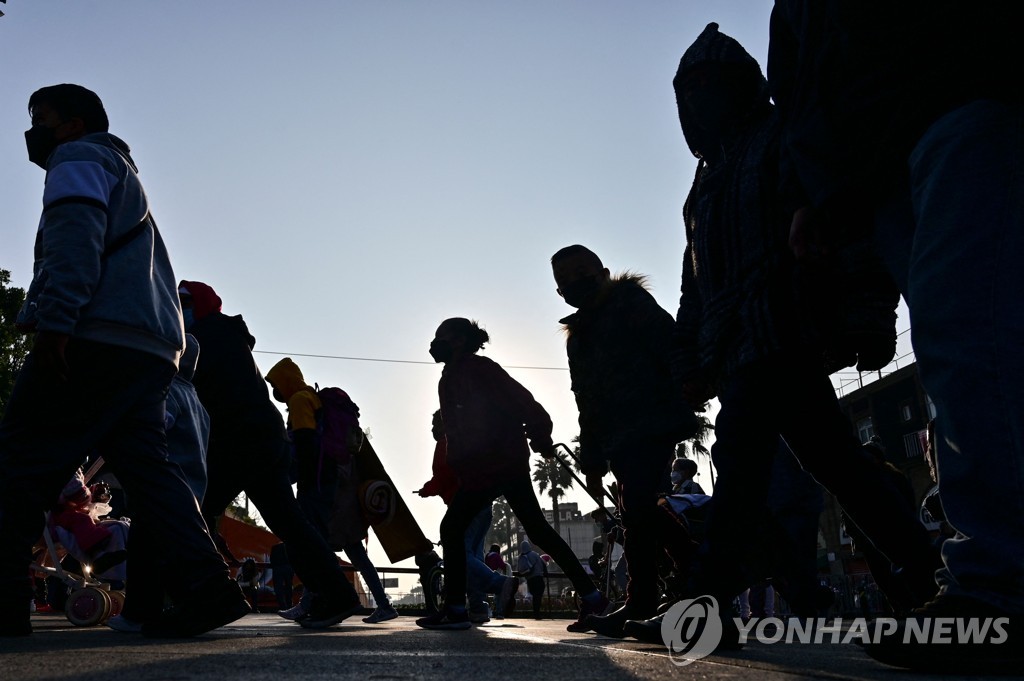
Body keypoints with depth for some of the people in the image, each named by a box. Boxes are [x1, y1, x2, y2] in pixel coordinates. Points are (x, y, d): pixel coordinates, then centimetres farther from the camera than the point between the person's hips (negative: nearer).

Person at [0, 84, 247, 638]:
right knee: (145, 465, 0)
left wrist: (52, 323, -21)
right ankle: (206, 586, -12)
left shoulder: (78, 160, 9)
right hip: (151, 349, 9)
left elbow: (74, 235, -11)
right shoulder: (124, 175, 37)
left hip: (97, 339, -8)